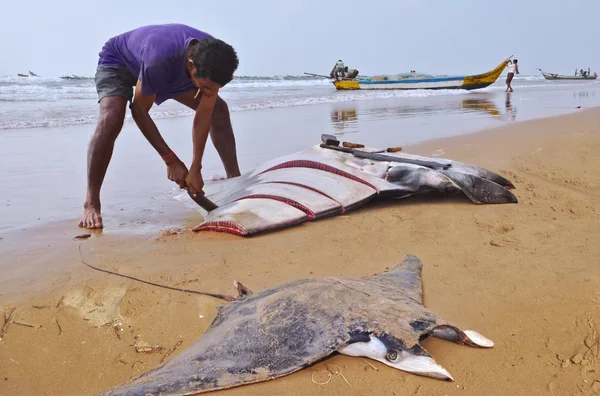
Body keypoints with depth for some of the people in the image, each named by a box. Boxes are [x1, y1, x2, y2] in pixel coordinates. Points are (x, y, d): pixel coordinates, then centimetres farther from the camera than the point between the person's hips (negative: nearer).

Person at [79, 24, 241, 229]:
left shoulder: (214, 59, -30)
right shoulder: (159, 59, -45)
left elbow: (204, 116, -23)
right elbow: (139, 110, -29)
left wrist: (195, 169, -26)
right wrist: (171, 160, -28)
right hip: (118, 60, -5)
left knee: (218, 109, -6)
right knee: (111, 117, -33)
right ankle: (91, 204, -27)